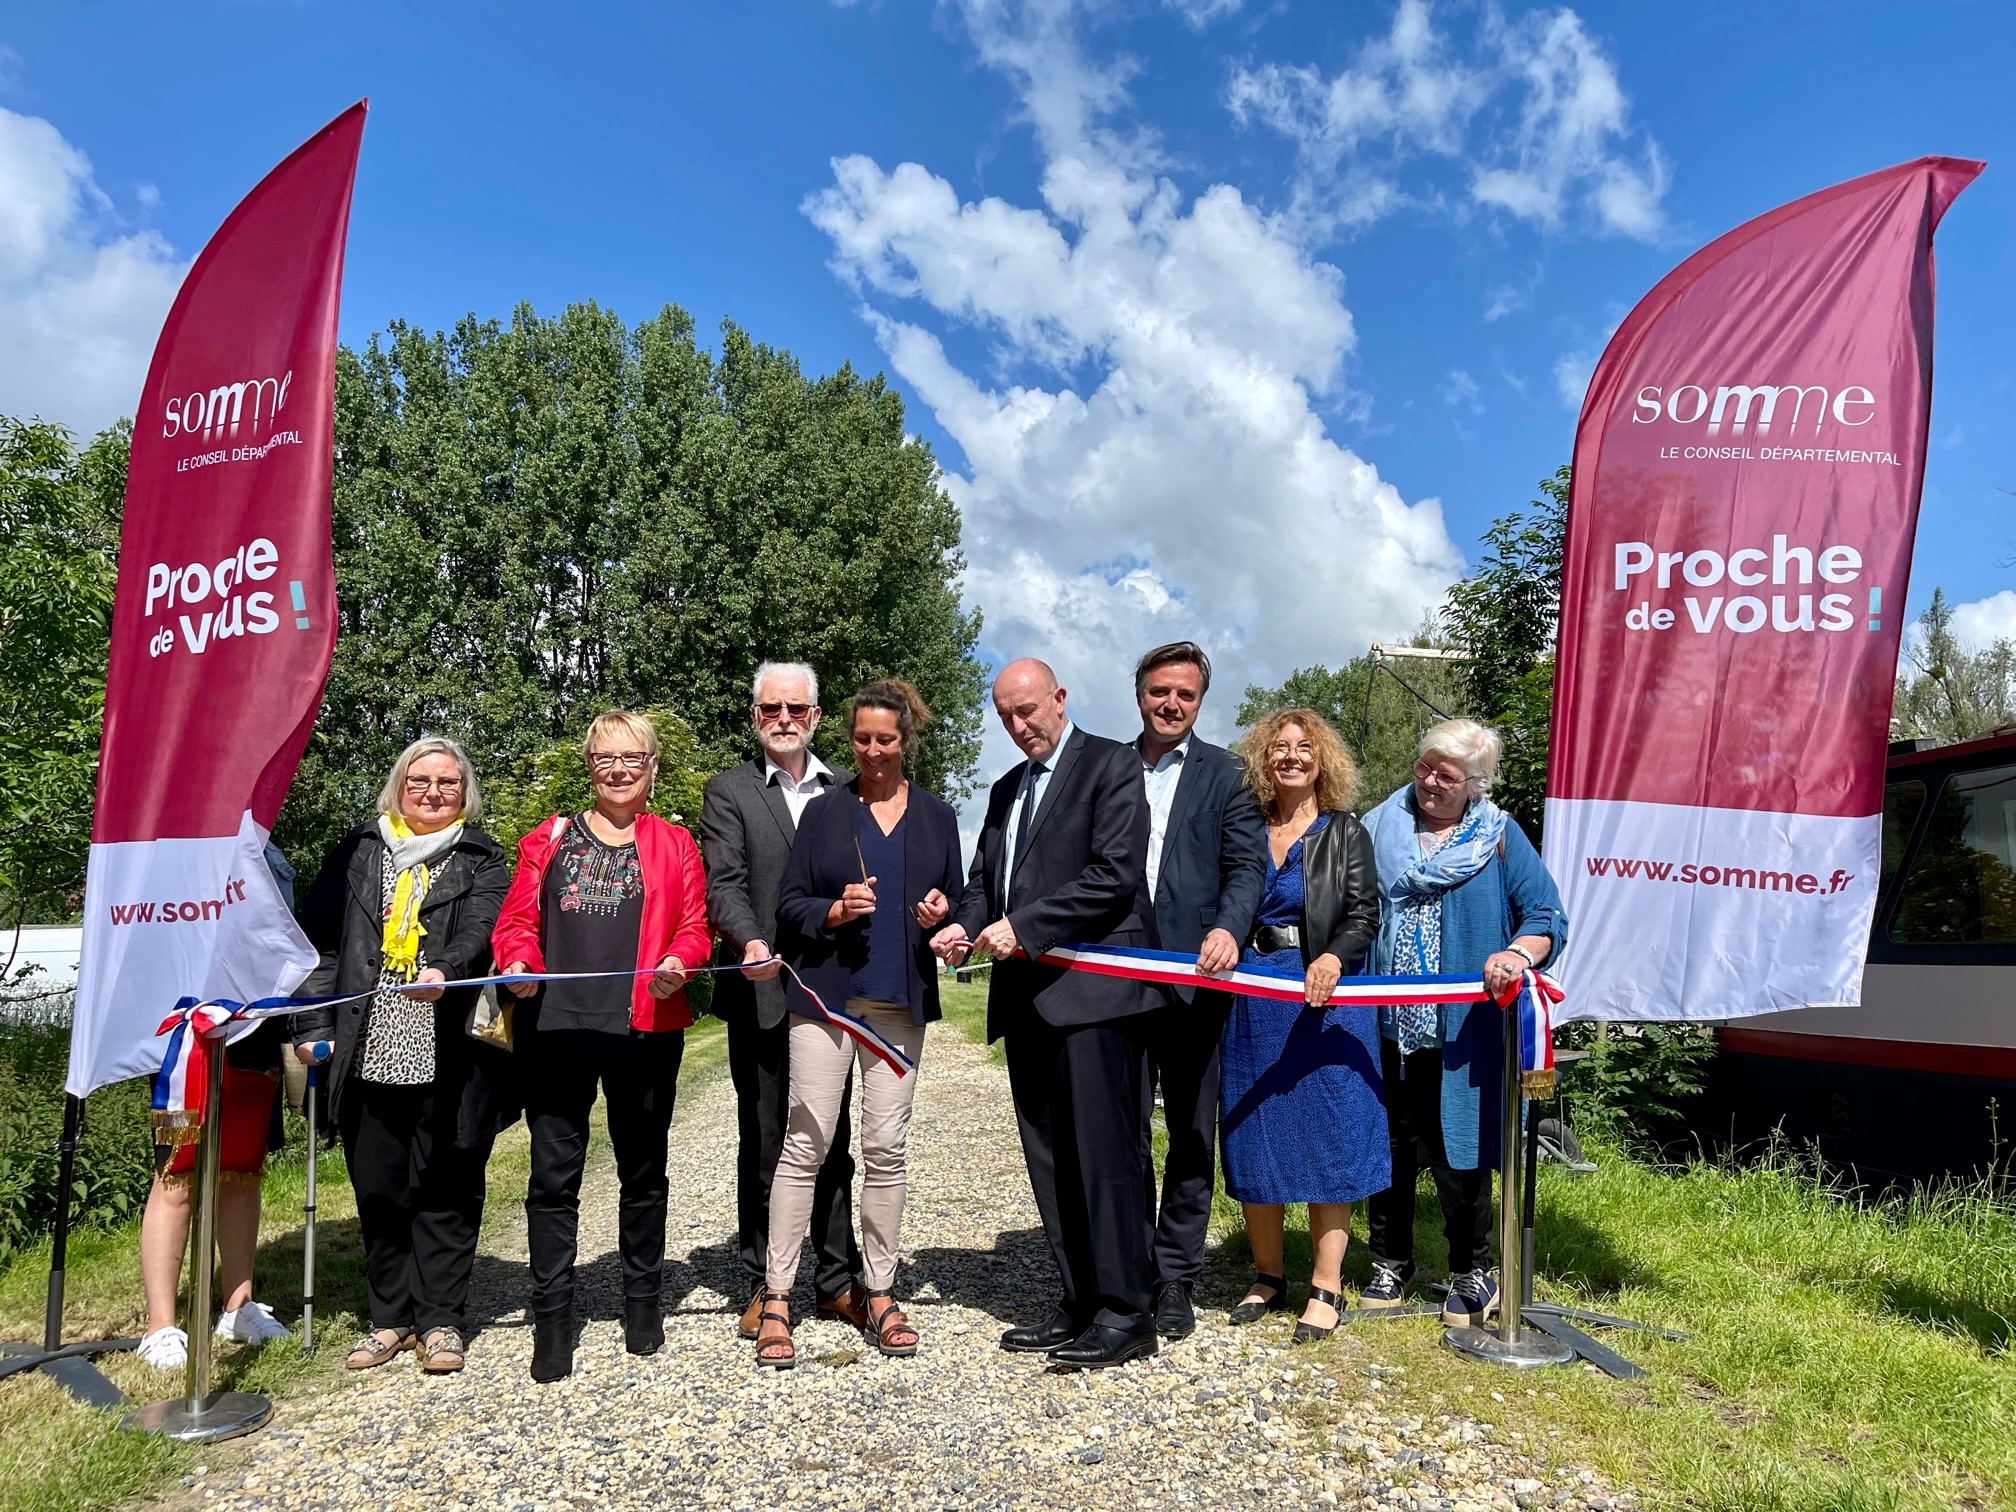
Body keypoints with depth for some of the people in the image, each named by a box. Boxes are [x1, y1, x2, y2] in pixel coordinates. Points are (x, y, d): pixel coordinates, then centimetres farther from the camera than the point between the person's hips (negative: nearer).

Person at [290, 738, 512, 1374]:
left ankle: (441, 1318, 17)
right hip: (368, 1052, 3)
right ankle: (391, 1316, 24)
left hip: (450, 1056, -2)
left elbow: (481, 930, -11)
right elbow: (319, 938, 10)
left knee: (445, 1189, 4)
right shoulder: (358, 851, 14)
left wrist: (445, 971, -31)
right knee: (377, 1187, 9)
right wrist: (314, 1025, 2)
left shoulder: (483, 862, 7)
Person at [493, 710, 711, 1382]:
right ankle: (552, 1318, 13)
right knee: (554, 1175, 1)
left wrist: (678, 963, -16)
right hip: (556, 1027, 0)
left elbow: (693, 926, 4)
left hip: (646, 1029, 0)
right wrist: (518, 962, -13)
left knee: (643, 1171, 13)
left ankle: (642, 1302, 28)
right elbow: (518, 919, 6)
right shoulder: (549, 840, 12)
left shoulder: (675, 845, 10)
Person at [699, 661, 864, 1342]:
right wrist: (751, 943, -28)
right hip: (763, 996, -3)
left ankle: (837, 1281, 21)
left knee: (833, 1144, 11)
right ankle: (762, 1288, 19)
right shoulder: (728, 792, 2)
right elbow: (725, 884, -10)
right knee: (763, 1145, 7)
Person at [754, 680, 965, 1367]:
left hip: (901, 1000, 2)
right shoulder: (824, 813, 7)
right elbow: (789, 905, 5)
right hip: (827, 995, -1)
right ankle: (777, 1299, 4)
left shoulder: (936, 816, 11)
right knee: (807, 1142, -4)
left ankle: (881, 1294, 16)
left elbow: (956, 902, 16)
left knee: (885, 1148, 5)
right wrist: (836, 910, -13)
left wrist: (942, 913, -6)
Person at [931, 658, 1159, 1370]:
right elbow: (984, 877, 23)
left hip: (1091, 988, -8)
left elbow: (1115, 874, -13)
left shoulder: (1111, 765, -3)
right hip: (1027, 996, 8)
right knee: (1050, 1160, 11)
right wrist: (965, 925, 0)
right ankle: (1079, 1304, 20)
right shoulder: (1006, 789, 21)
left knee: (1103, 1151, -6)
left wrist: (1024, 926, -17)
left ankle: (1125, 1312, 4)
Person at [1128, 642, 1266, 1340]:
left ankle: (1175, 1280, 21)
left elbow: (1247, 864, -3)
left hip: (1193, 979, -1)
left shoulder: (1225, 774, 5)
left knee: (1191, 1137, 8)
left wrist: (1227, 928, -21)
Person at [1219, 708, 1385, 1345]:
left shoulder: (1346, 834, 2)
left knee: (1326, 1136, -1)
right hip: (1252, 1001, 3)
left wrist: (1331, 959, -25)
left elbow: (1363, 914, -7)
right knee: (1253, 1140, 8)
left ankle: (1326, 1288, 10)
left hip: (1323, 1000, -3)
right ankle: (1267, 1277, 23)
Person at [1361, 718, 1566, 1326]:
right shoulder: (1381, 828, 8)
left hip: (1464, 1026, -2)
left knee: (1459, 1149, 4)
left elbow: (1548, 917, -1)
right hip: (1386, 1022, 2)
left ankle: (1471, 1272, 24)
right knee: (1389, 1144, 11)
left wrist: (1517, 953, -21)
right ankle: (1391, 1262, 29)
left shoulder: (1499, 837, 2)